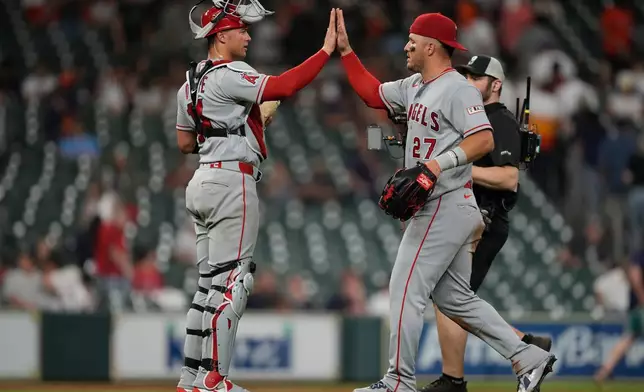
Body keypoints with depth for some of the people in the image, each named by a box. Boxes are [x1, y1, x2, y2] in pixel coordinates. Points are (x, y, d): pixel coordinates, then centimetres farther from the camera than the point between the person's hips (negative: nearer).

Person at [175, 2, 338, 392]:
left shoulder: (190, 83, 16)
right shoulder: (229, 75, -12)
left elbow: (185, 143, 21)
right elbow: (284, 86, -23)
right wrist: (327, 50, -20)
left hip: (203, 183, 10)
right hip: (232, 181, -10)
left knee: (210, 283, 12)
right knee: (230, 283, -8)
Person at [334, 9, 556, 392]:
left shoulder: (458, 89, -14)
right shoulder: (414, 87, 15)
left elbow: (484, 140, -23)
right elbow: (372, 93, 25)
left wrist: (440, 163, -33)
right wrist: (345, 50, 18)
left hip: (445, 207, -10)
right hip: (438, 207, 10)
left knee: (406, 289, -7)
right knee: (454, 297, 11)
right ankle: (528, 358, 10)